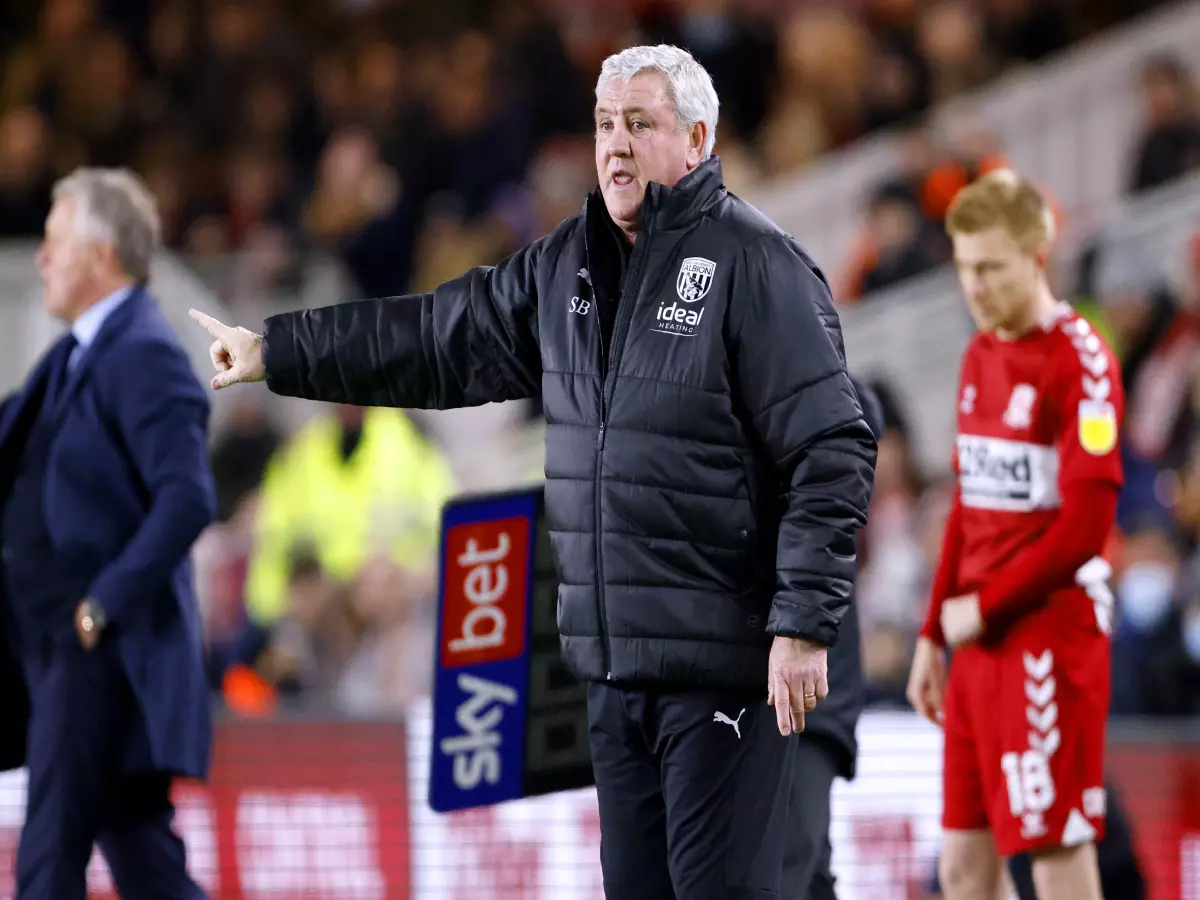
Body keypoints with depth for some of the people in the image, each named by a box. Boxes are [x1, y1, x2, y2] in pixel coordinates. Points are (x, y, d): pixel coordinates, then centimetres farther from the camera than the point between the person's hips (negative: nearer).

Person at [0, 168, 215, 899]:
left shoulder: (144, 356, -15)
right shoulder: (78, 354, 16)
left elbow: (188, 498, -23)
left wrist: (107, 602, -23)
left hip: (105, 646, -10)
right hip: (61, 645, 10)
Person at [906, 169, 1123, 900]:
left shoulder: (1080, 363, -11)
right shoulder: (981, 358, 15)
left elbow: (1087, 523, -17)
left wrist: (984, 607, -12)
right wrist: (935, 634, 17)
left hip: (1048, 640, -8)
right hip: (980, 645, 8)